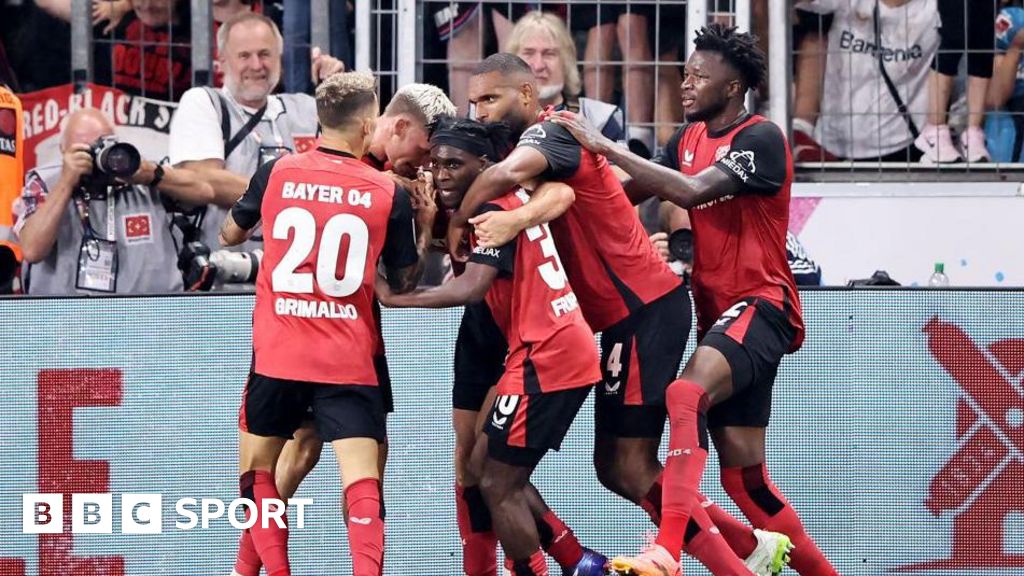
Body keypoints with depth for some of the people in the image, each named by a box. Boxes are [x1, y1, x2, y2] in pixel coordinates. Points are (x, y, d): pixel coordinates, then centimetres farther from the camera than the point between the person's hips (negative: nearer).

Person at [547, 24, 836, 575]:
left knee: (687, 393, -34)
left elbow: (692, 191, -25)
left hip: (761, 304, -9)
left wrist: (608, 147, -24)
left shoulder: (761, 138, -12)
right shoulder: (689, 138, 13)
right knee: (743, 477, 8)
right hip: (716, 310, 9)